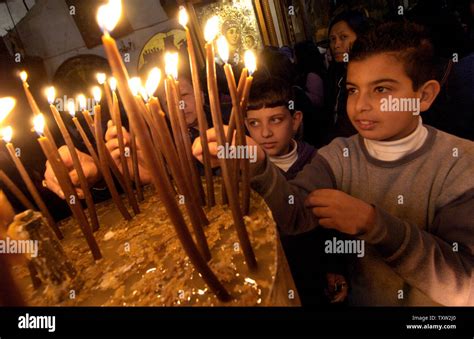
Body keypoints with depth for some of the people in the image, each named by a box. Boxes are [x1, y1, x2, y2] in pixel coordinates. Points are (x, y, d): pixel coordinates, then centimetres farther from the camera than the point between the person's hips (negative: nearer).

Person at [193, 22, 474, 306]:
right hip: (357, 297, 2)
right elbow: (296, 214, -18)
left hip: (431, 301, -1)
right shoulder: (339, 156, -4)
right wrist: (256, 165, -34)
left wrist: (372, 222, -29)